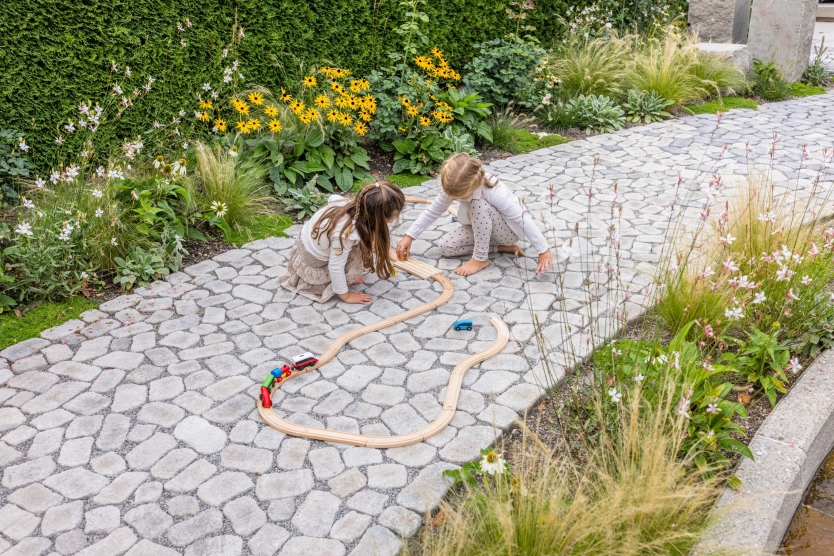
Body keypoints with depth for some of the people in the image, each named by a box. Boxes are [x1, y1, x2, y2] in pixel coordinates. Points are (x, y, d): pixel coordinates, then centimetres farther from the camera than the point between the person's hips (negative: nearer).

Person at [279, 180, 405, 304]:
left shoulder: (349, 204, -20)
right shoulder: (346, 234, -41)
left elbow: (333, 198, 6)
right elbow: (335, 268, -30)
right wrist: (346, 296, -16)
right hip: (313, 267, -7)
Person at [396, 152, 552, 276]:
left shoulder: (494, 192, -37)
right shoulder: (454, 188, -21)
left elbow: (523, 220, -33)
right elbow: (432, 212, -9)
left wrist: (544, 251, -32)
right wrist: (409, 237, -13)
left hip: (508, 230, -7)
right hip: (481, 227, 7)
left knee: (479, 205, -36)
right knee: (446, 246, -14)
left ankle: (481, 258, -18)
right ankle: (501, 247, -3)